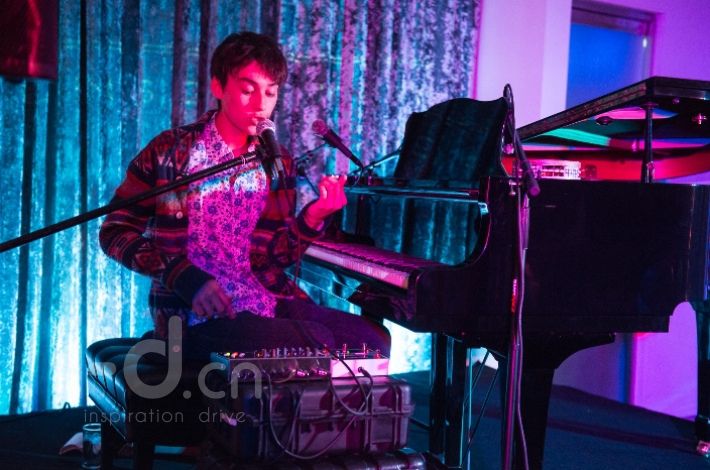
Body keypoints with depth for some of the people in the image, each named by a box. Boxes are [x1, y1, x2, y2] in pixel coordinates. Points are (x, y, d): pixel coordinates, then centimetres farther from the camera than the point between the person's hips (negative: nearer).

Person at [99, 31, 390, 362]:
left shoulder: (278, 163, 11)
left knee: (374, 339, -14)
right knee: (316, 346, -28)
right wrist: (187, 278, -16)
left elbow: (276, 257, 9)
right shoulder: (170, 151, -3)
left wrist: (312, 217, -12)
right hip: (197, 314, -5)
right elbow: (114, 232, -3)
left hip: (269, 304, 5)